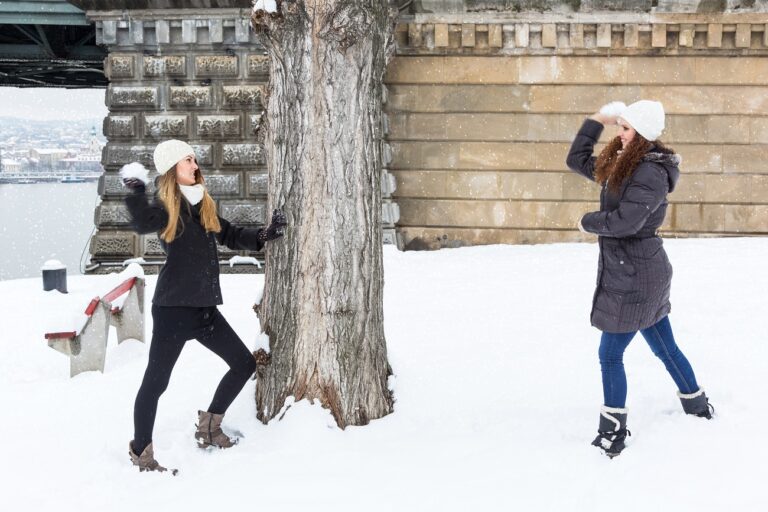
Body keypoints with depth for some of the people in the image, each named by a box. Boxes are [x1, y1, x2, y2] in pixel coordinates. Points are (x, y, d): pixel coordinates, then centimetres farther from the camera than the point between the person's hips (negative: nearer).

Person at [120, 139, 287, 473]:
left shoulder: (204, 206, 13)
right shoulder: (165, 208, -9)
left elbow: (230, 236, 23)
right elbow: (143, 224, -31)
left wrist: (265, 235, 12)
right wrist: (136, 191, -39)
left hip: (204, 308, 8)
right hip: (173, 308, -8)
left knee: (244, 364, 13)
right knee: (156, 381, -3)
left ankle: (209, 428, 26)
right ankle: (140, 452, 10)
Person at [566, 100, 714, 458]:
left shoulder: (651, 173, -19)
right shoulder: (622, 164, 9)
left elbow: (625, 222, -26)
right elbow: (577, 161, 19)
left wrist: (587, 222, -9)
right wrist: (597, 120, 11)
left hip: (635, 278, -9)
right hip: (640, 272, 9)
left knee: (610, 355, -3)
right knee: (665, 348, 20)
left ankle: (612, 434, 6)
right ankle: (698, 407, 35)